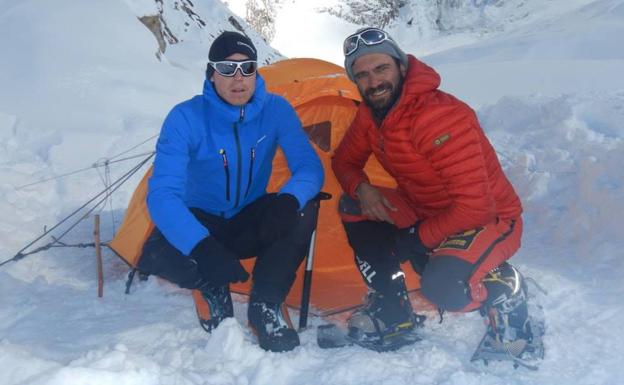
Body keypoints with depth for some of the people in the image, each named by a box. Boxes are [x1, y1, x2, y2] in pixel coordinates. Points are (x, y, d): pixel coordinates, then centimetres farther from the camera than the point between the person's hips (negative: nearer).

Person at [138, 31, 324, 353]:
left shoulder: (276, 110, -13)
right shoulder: (186, 118, -22)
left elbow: (309, 167, -18)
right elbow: (161, 193, -30)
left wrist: (289, 200, -44)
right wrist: (203, 247, -47)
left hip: (251, 224, 2)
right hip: (202, 222, -2)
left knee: (303, 210, -28)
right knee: (156, 254, -33)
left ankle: (265, 305, -14)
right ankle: (214, 290, 0)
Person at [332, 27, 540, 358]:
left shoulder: (440, 117, -31)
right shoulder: (370, 115, -5)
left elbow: (474, 206, -32)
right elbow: (345, 161, 12)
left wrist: (419, 238, -19)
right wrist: (362, 189, -12)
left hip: (489, 219, -8)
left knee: (443, 287, -36)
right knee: (352, 207, -6)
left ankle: (505, 292, 0)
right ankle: (392, 310, 2)